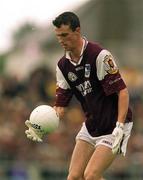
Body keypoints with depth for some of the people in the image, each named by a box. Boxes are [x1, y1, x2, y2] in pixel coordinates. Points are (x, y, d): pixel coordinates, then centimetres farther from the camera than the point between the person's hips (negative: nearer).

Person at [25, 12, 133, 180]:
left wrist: (119, 127, -29)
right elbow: (61, 104, 4)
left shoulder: (100, 55, -20)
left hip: (113, 126, -7)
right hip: (91, 126, 7)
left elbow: (122, 91, -20)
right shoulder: (63, 65, 1)